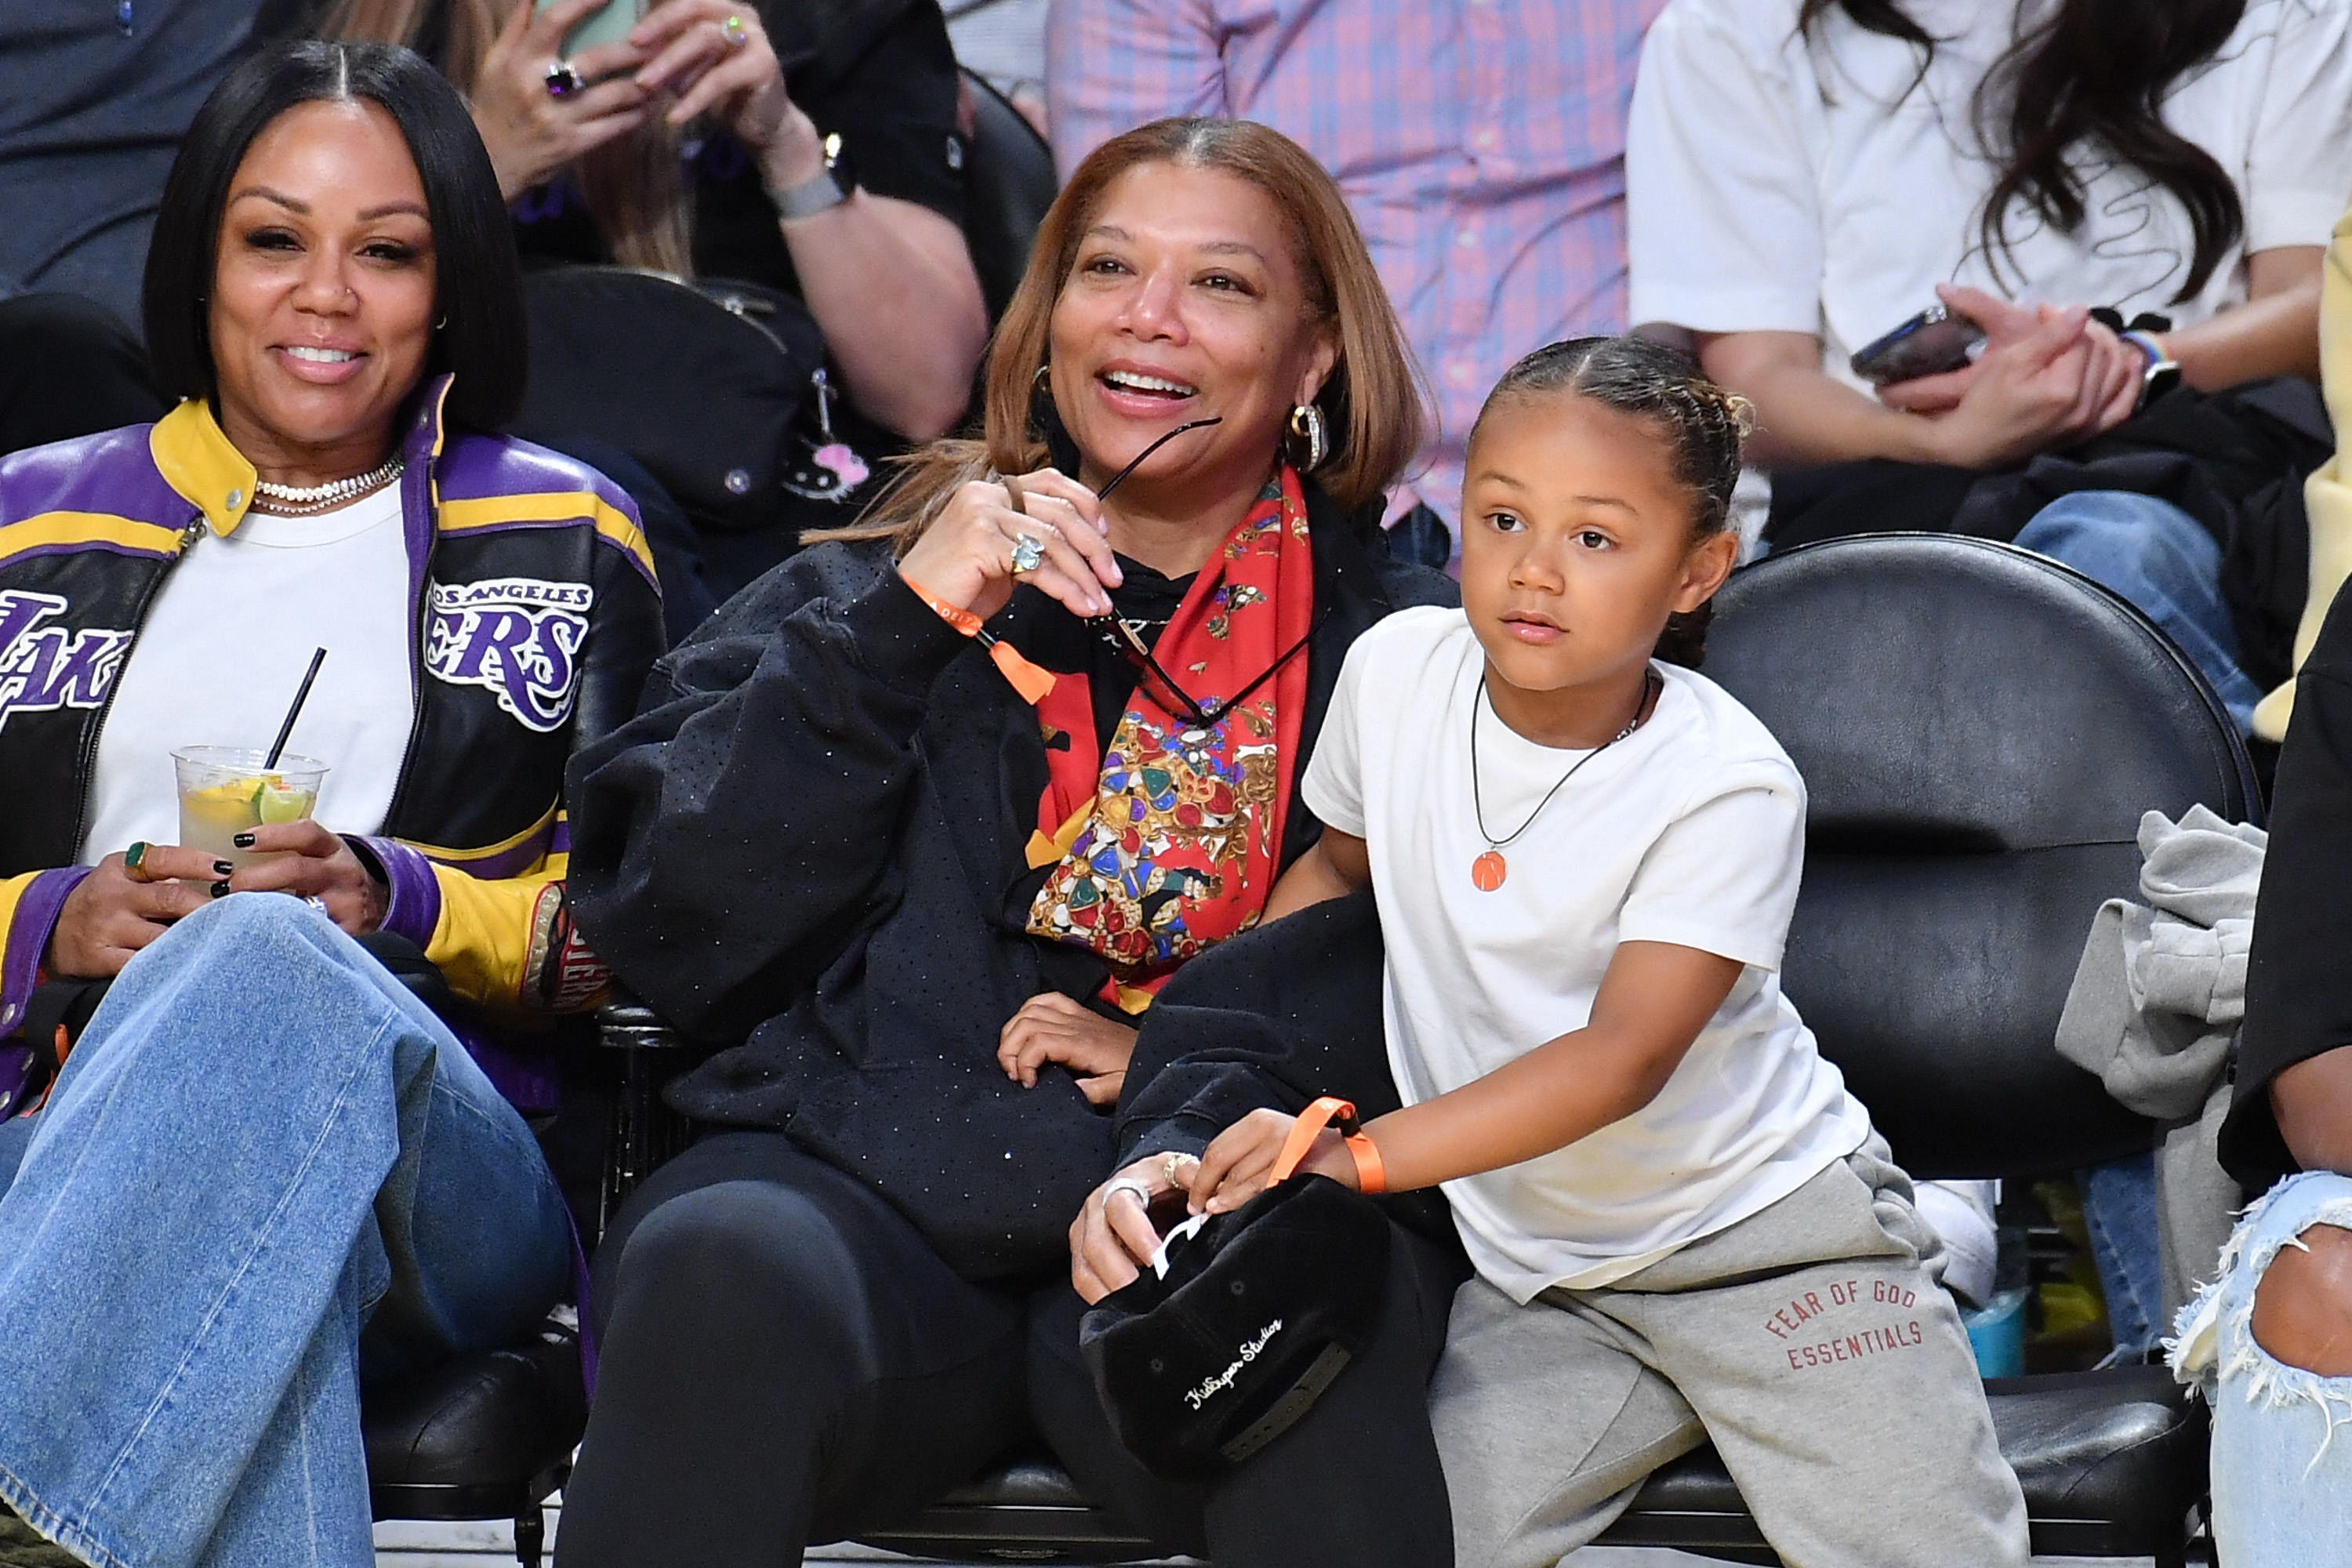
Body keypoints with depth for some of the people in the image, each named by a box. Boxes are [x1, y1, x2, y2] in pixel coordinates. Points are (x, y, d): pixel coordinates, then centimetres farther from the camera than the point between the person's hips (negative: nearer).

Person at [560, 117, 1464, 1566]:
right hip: (863, 1180, 2)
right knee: (724, 1270, -35)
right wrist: (898, 621, -1)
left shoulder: (1397, 644, 16)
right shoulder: (884, 579, 21)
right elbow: (658, 921, 8)